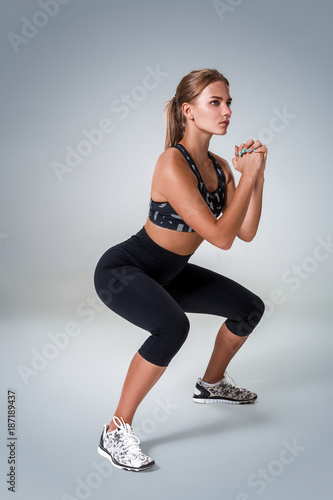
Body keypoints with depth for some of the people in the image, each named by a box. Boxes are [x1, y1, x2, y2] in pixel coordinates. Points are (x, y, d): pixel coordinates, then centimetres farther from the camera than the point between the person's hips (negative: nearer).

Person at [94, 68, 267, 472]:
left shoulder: (219, 166, -1)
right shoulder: (172, 163, -28)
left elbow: (246, 233, -3)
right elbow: (220, 237, -30)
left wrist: (257, 175, -10)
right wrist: (247, 176, -24)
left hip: (167, 273, 9)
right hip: (121, 271, -9)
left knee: (250, 307, 13)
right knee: (173, 327, -37)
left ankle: (211, 383, 36)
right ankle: (115, 433, -19)